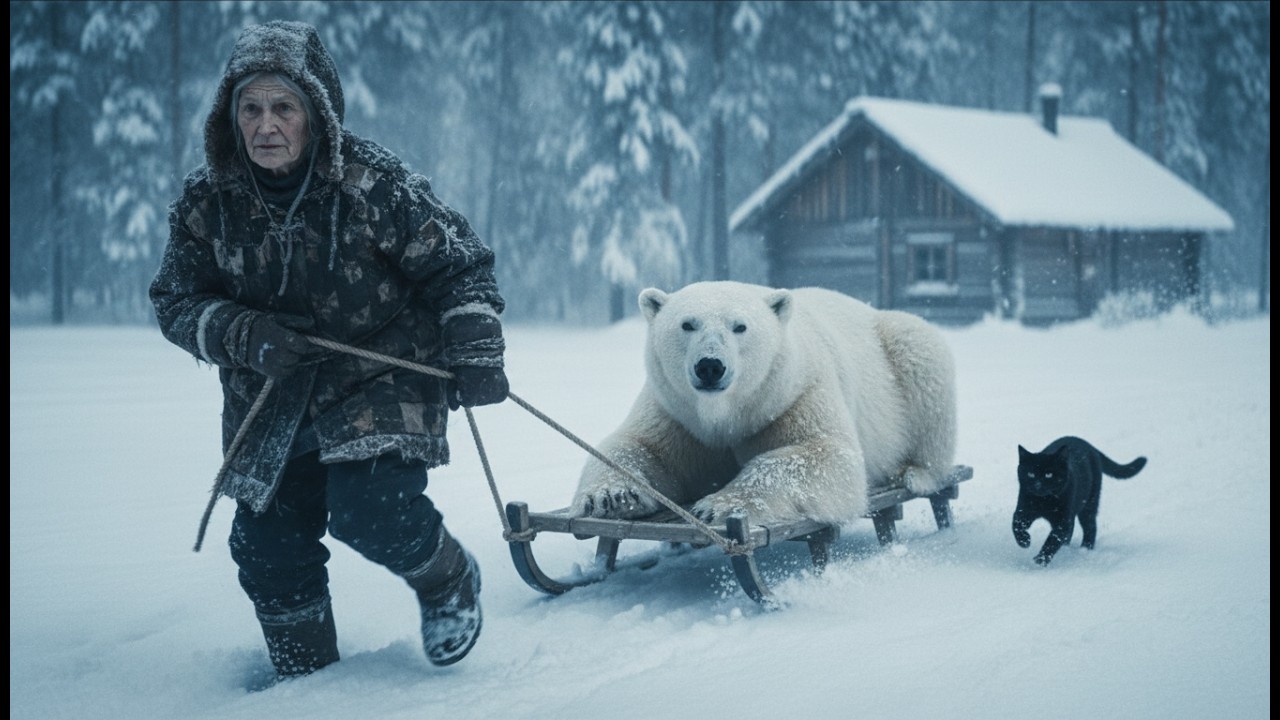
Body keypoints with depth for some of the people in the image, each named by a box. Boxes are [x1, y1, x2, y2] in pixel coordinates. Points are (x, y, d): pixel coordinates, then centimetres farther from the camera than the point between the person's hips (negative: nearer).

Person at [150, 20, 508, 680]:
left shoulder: (372, 184, -17)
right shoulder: (206, 200, -8)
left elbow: (457, 265, -8)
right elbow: (176, 301, -2)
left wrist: (474, 353, -19)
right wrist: (245, 335, -21)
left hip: (382, 382, -4)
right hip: (269, 401, 4)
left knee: (372, 514, -22)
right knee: (269, 548, 4)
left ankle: (449, 582, 13)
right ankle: (304, 678, 29)